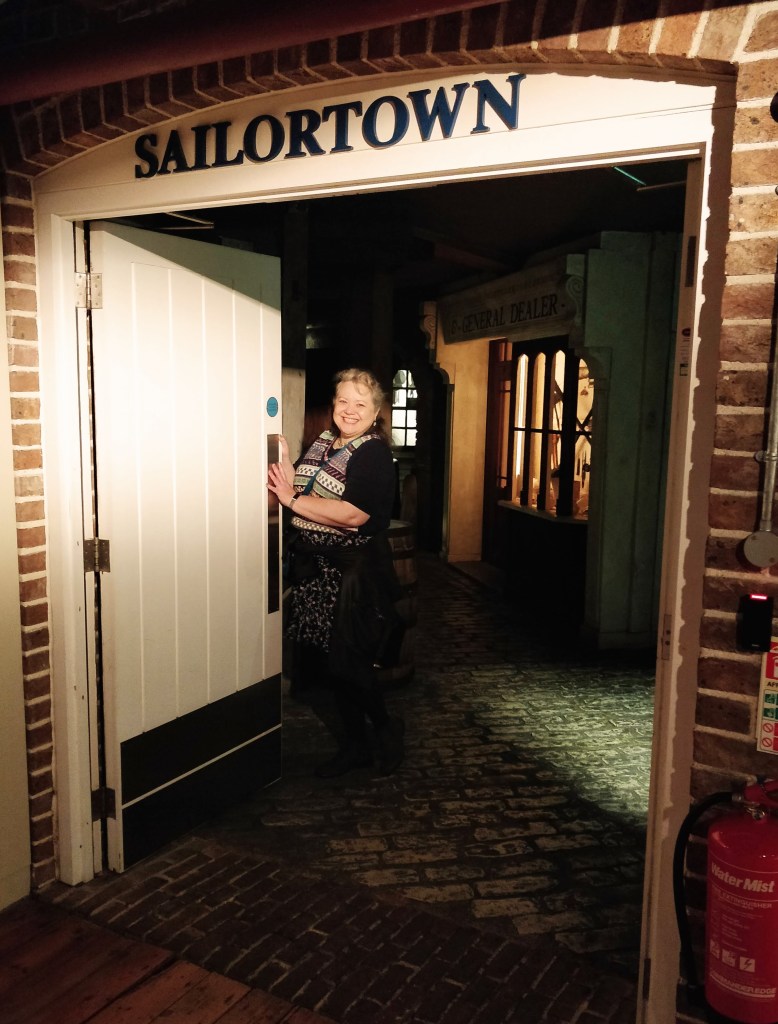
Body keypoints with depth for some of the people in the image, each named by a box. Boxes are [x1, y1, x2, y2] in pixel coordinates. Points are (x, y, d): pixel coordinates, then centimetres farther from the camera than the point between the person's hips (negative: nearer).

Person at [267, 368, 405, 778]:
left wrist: (293, 500, -20)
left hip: (352, 574, -7)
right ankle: (354, 745, 27)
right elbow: (298, 488, 13)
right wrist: (283, 464, -5)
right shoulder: (323, 442, 12)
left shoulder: (374, 454, -12)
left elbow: (354, 514, -24)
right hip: (314, 570, 7)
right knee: (326, 660, 12)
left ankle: (386, 726, 24)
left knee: (347, 662, -2)